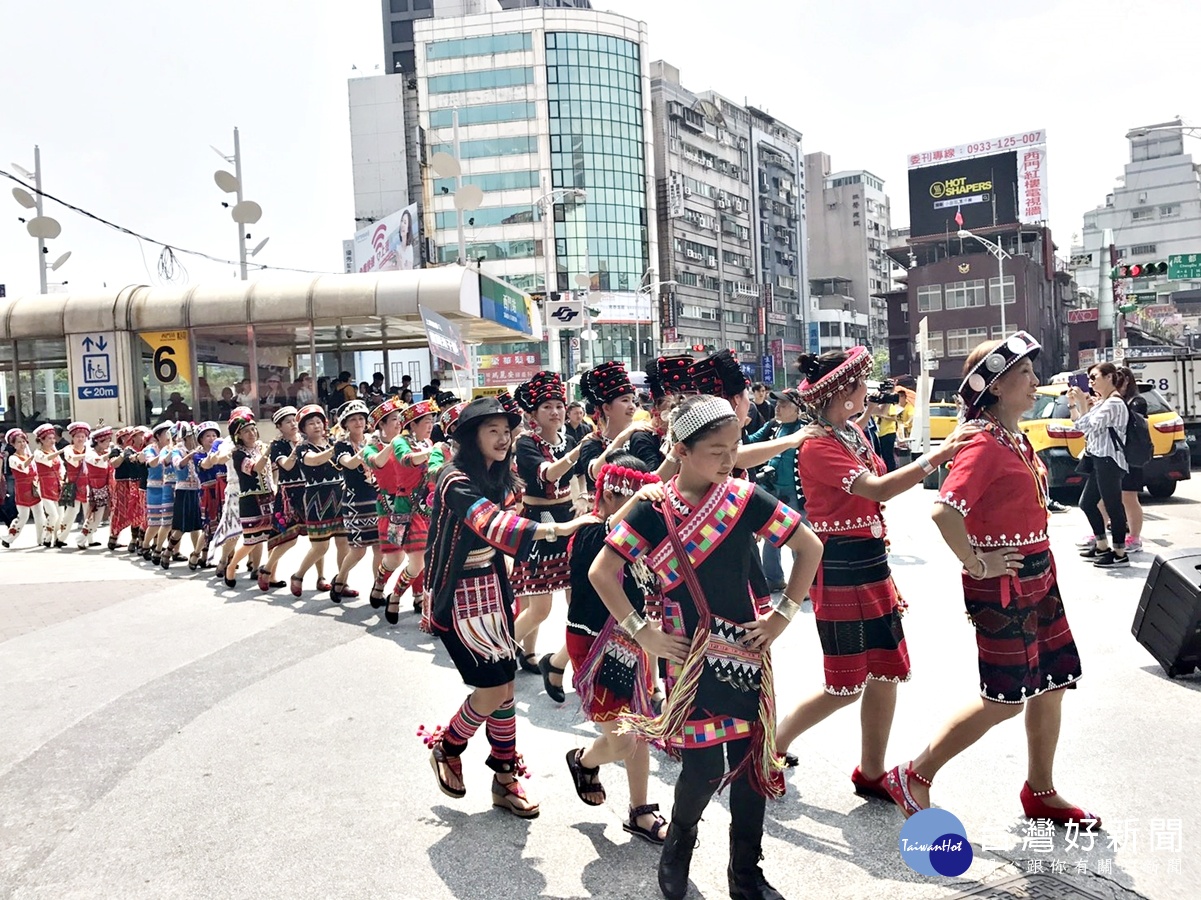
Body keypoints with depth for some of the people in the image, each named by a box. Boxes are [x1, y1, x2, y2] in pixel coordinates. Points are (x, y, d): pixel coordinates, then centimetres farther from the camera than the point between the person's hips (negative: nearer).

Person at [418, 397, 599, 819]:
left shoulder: (499, 479, 7)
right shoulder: (456, 481, -21)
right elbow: (494, 525, -37)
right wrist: (558, 529, -47)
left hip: (492, 589, 8)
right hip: (458, 596, -8)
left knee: (505, 687, 8)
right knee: (491, 690, -6)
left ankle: (506, 779, 23)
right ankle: (446, 747, 23)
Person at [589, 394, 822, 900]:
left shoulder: (746, 500, -5)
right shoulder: (652, 512, -10)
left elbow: (810, 547, 4)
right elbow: (602, 573, -4)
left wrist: (785, 613, 0)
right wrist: (641, 632, -7)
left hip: (747, 651, 3)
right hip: (689, 655, -2)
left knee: (752, 762, 9)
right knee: (703, 768, 1)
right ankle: (678, 846, 33)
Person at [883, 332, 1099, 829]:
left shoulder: (1017, 439, 10)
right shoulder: (984, 444, -20)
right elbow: (945, 511, -32)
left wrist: (1042, 569, 17)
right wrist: (976, 564, -22)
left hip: (1038, 576, 9)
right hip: (1003, 584, -9)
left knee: (1050, 685, 16)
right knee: (1004, 700, -1)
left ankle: (1041, 793, 33)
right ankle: (914, 777, 12)